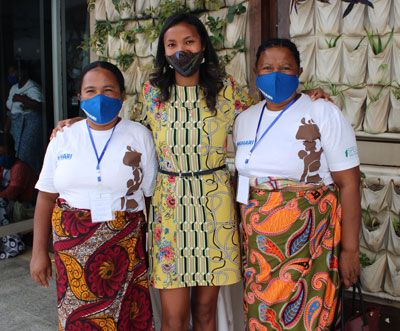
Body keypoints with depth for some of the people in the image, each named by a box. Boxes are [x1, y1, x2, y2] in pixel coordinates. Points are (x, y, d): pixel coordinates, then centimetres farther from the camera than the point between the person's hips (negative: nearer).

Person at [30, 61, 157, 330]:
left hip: (124, 244, -1)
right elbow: (46, 197, 7)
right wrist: (39, 251, 5)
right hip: (72, 243, 2)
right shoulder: (63, 139, 3)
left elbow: (152, 196, -1)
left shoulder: (140, 136, -1)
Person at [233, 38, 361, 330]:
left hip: (309, 241, -5)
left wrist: (350, 250, -12)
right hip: (257, 242, 5)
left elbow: (349, 184, -11)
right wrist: (245, 230, 11)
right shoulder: (245, 119, 7)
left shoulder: (324, 114, -9)